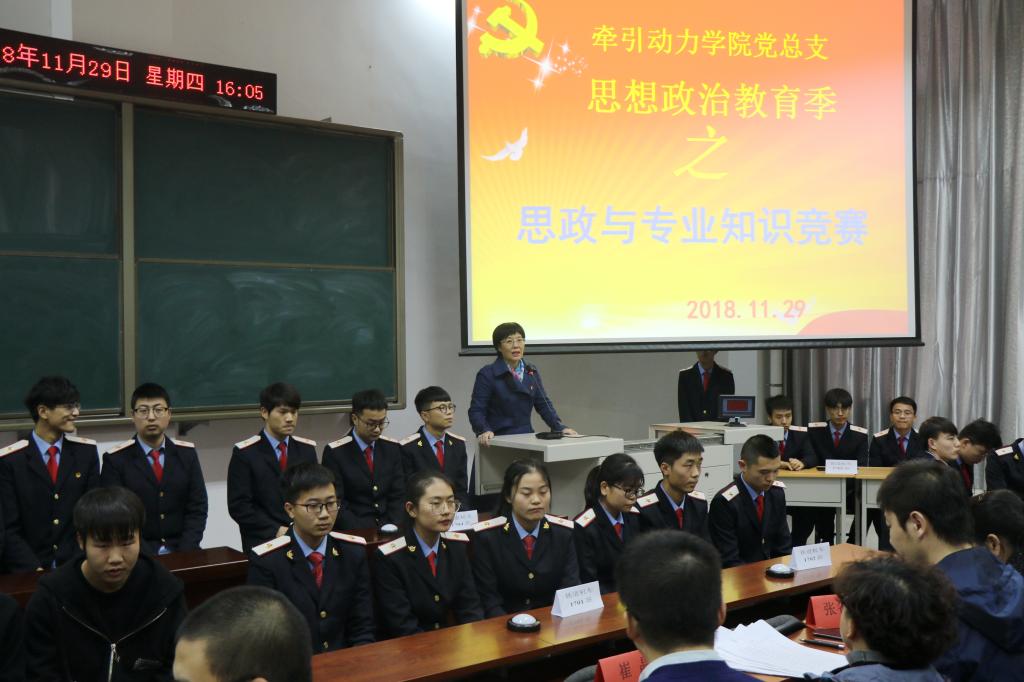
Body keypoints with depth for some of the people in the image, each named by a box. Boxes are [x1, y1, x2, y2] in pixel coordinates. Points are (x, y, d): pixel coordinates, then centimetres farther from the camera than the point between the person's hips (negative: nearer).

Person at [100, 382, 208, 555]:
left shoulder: (187, 453, 7)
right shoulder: (116, 459, -1)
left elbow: (197, 508, 5)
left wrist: (184, 553, -9)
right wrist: (147, 557, -17)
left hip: (180, 549, 2)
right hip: (137, 554, -2)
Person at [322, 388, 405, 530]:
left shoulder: (392, 448, 8)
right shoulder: (335, 452, -4)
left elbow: (398, 495, 7)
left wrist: (392, 527, -10)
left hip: (388, 528, 3)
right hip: (353, 532, -3)